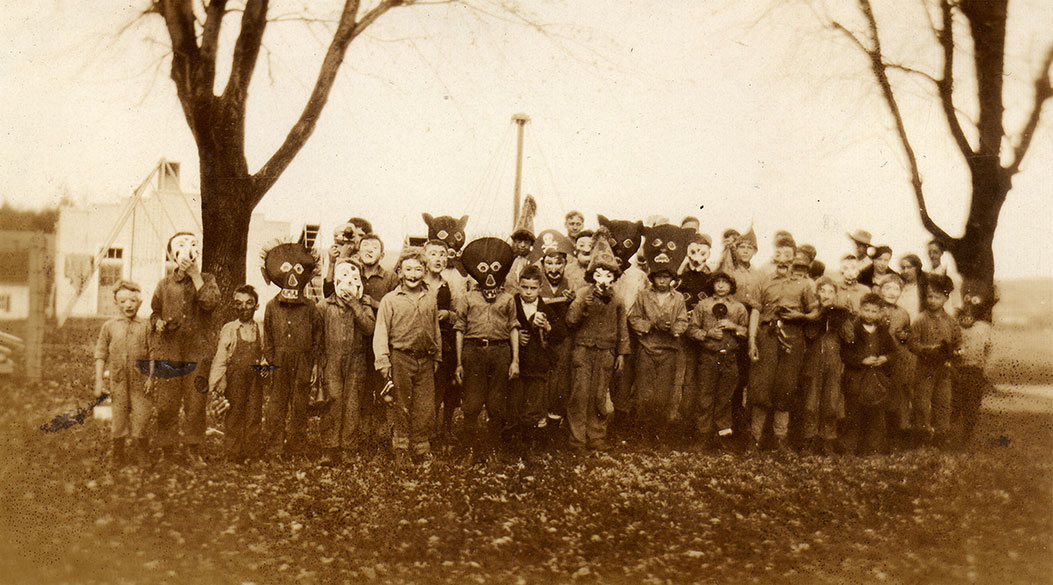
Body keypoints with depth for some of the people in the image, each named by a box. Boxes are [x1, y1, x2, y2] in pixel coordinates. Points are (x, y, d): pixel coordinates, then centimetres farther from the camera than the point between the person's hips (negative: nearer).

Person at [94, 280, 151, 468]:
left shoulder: (145, 326, 4)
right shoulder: (109, 326, 7)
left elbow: (152, 355, 5)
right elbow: (100, 354, 9)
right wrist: (99, 381, 4)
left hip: (140, 380, -1)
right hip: (118, 380, 1)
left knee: (140, 416, -1)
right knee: (119, 417, 6)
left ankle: (140, 456, 15)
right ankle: (118, 455, 22)